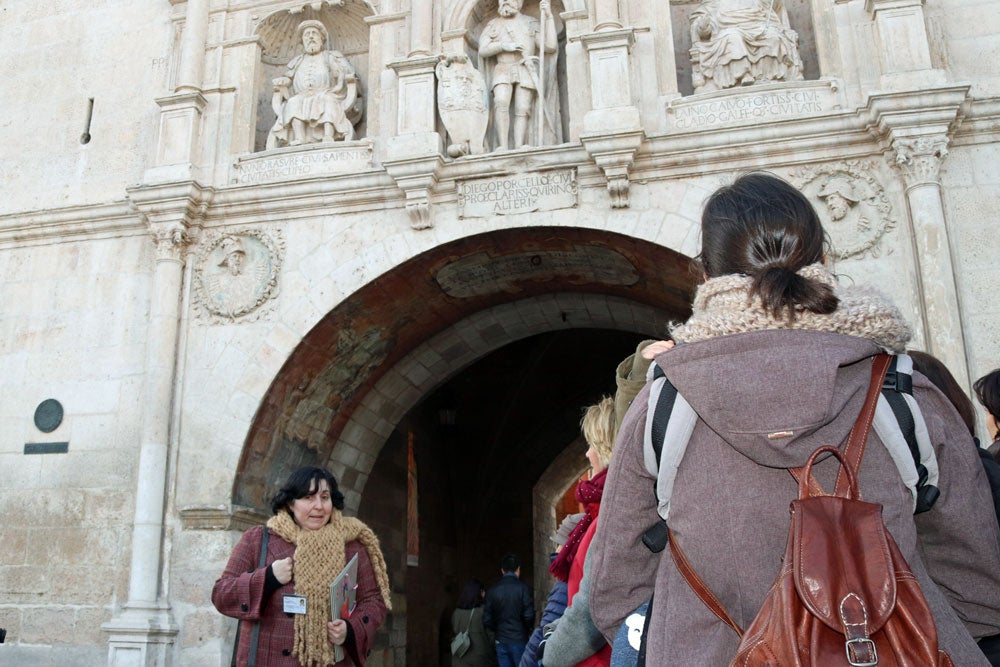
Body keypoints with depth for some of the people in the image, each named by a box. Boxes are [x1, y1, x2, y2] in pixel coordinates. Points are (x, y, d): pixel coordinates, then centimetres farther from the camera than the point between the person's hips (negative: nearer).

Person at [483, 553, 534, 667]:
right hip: (519, 639, -3)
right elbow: (529, 616, -13)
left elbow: (487, 620, -2)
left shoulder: (492, 590, -1)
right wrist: (526, 628, 8)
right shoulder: (523, 588, -9)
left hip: (500, 641, 3)